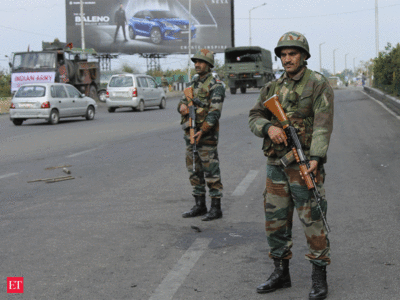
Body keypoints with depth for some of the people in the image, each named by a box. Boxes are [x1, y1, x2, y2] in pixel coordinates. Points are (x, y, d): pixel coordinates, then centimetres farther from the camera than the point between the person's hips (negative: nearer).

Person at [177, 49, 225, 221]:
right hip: (190, 133, 8)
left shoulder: (215, 85, -10)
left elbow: (215, 112, -18)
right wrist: (182, 106, -9)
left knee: (211, 171, -4)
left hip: (206, 135, -8)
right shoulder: (193, 83, 15)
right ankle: (199, 206, 21)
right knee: (194, 171, 12)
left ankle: (216, 208, 3)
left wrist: (202, 131, -23)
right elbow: (182, 101, 17)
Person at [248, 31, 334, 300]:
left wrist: (316, 158, -27)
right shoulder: (273, 88, 13)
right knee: (276, 220, 10)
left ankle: (320, 277, 10)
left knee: (313, 220, -3)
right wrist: (269, 127, -15)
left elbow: (323, 124, -15)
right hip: (276, 164, 6)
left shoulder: (319, 85, -5)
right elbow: (254, 117, 8)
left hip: (304, 164, -6)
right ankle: (281, 272, 25)